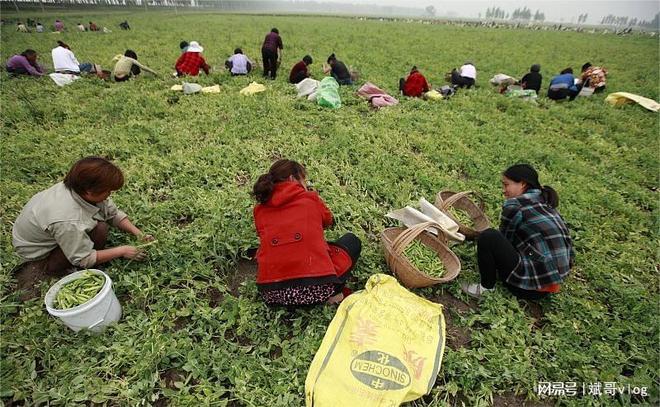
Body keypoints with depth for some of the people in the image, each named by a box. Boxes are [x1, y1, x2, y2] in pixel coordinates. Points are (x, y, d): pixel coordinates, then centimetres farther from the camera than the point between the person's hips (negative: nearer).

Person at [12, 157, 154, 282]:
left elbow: (114, 214, -8)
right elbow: (83, 260, -29)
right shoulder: (68, 221, -41)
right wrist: (121, 251, -23)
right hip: (37, 253, -8)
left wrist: (138, 233, -16)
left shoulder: (80, 189, -20)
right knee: (98, 230, -26)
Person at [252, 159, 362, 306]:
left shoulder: (259, 210, 11)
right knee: (352, 240, 24)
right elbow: (328, 221, 23)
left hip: (270, 293, 3)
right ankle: (332, 294, 8)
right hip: (316, 288, -2)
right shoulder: (310, 199, 4)